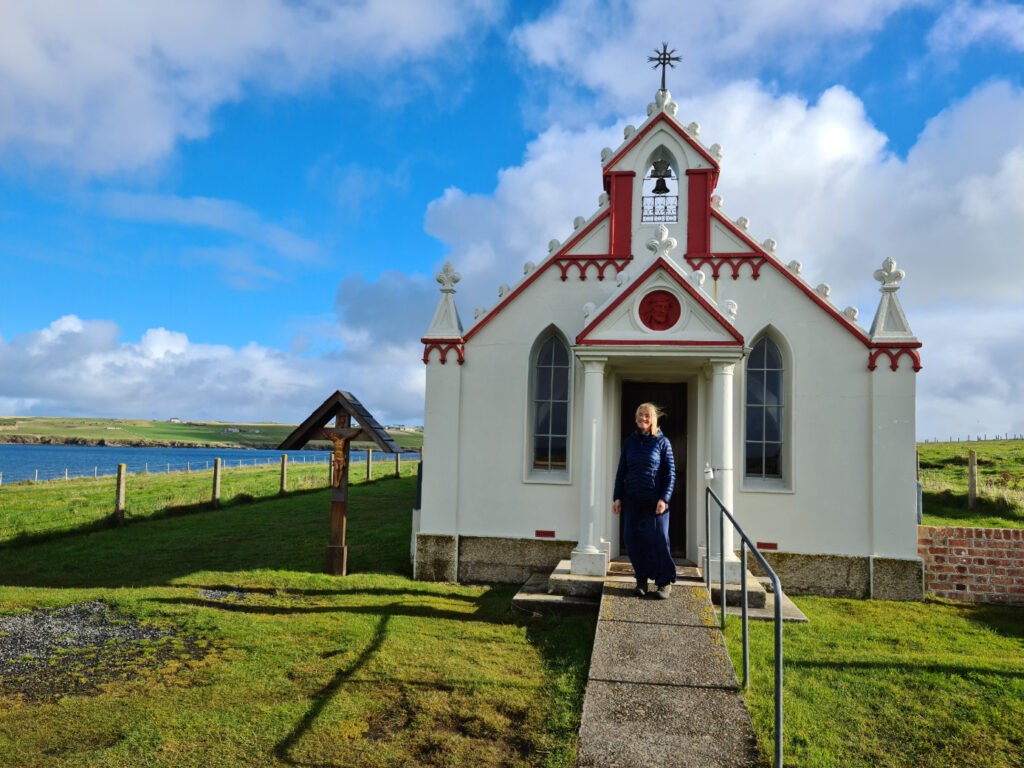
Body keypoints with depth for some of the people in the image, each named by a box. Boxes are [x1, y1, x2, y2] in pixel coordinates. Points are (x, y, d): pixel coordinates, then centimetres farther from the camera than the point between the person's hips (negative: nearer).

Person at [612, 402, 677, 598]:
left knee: (658, 541, -3)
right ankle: (642, 579, 16)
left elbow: (670, 473, -2)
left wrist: (664, 499, -11)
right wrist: (617, 497, 6)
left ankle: (665, 582, 7)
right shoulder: (629, 442, 9)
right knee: (633, 540, 3)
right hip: (632, 501, 4)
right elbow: (621, 472, 12)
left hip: (654, 501, -4)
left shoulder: (662, 442, 0)